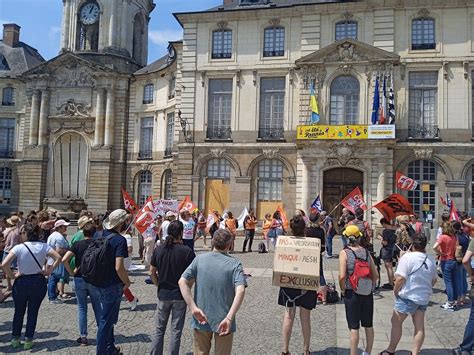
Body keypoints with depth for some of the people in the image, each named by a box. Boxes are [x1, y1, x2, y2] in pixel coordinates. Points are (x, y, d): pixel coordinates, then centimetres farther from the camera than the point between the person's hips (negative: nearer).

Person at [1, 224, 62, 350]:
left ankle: (15, 338, 29)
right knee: (33, 312, 13)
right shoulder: (44, 247, -7)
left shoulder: (18, 248, -12)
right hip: (39, 282, 1)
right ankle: (28, 340, 16)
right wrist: (49, 270, -4)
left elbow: (4, 264, -21)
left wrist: (12, 276, -8)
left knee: (19, 312, 20)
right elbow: (58, 258, -15)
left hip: (21, 282, -1)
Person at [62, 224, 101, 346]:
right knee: (97, 307, 12)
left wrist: (71, 272, -3)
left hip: (79, 279, 0)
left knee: (82, 308, 9)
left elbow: (64, 260, -13)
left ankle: (83, 337, 11)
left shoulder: (77, 244, -3)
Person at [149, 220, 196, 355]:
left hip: (163, 294, 3)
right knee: (176, 330, 10)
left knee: (159, 329, 15)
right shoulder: (187, 251, -14)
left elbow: (152, 272, 4)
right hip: (180, 295, -3)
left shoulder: (159, 249, -3)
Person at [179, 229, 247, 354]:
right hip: (223, 321, -2)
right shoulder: (234, 264, -9)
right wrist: (229, 318, -26)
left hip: (201, 320, 2)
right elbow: (240, 290, -23)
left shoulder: (199, 259, -3)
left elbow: (182, 282, -12)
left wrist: (193, 308, -16)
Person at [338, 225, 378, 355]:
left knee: (354, 327, 3)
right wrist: (371, 287, 15)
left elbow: (342, 276, -18)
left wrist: (343, 289, -3)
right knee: (369, 325, 17)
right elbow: (375, 274, 2)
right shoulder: (366, 252, 2)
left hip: (352, 293, -4)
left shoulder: (344, 253, -11)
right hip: (368, 293, 4)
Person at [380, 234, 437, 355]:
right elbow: (434, 280, 13)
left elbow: (400, 278, -21)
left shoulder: (408, 257, -18)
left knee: (396, 322, 7)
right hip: (424, 297, 7)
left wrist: (395, 292, -7)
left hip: (408, 296, -6)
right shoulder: (431, 259, 3)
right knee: (419, 326, 11)